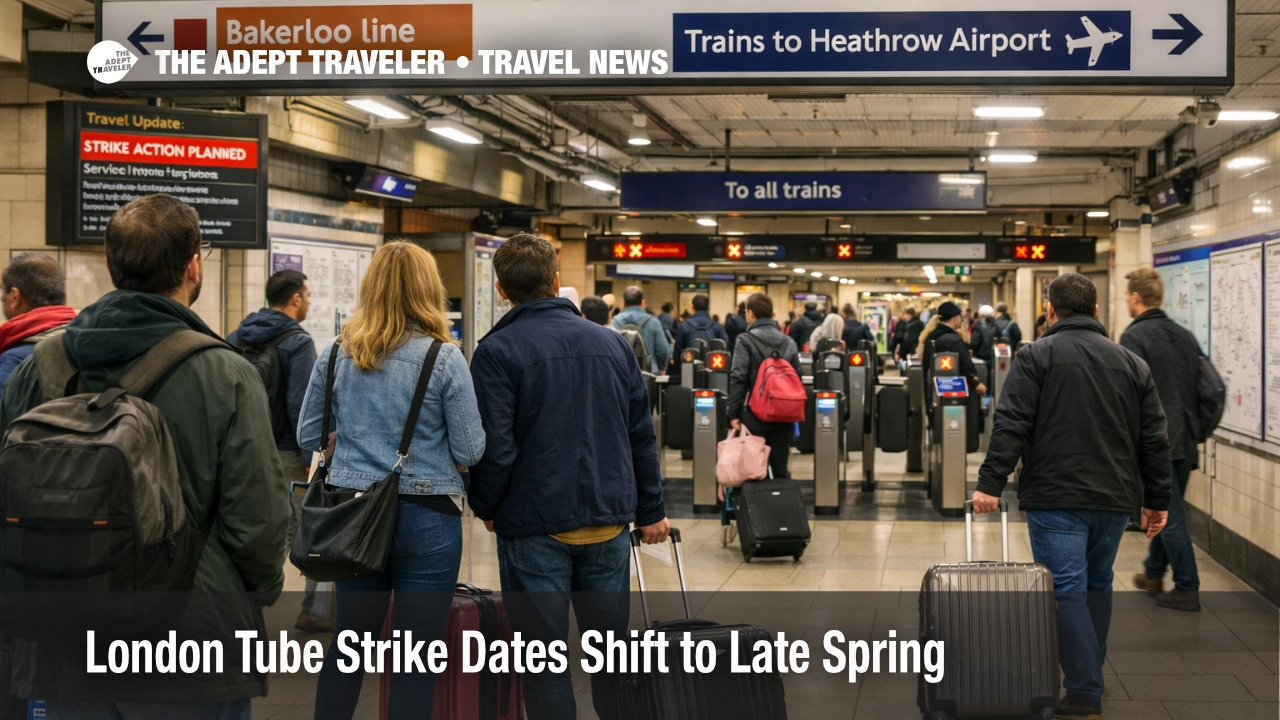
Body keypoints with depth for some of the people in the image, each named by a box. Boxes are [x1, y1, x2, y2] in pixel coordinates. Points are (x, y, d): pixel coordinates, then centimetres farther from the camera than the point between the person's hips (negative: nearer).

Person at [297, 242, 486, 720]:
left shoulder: (336, 352, 0)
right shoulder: (444, 357, -10)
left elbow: (308, 436, 7)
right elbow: (470, 451, -8)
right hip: (426, 516, -4)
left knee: (347, 643, 15)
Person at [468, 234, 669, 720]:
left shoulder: (497, 351, -9)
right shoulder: (612, 343, 6)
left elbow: (494, 447, -15)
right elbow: (642, 435, 8)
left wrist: (485, 507, 2)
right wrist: (650, 511, 16)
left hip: (535, 525, -4)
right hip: (608, 522, 4)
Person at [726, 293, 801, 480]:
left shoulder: (745, 341, -6)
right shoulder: (789, 342, 9)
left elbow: (738, 379, -11)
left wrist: (733, 412, -8)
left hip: (755, 412, -4)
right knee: (781, 468, 7)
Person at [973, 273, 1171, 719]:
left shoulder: (1036, 357, -2)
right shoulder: (1131, 363, 11)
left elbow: (1010, 426, -12)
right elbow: (1154, 438, 10)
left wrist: (991, 483, -12)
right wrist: (1157, 499, 15)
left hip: (1056, 497, -5)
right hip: (1114, 498, 5)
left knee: (1067, 590, -4)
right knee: (1097, 584, 20)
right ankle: (1090, 675, 30)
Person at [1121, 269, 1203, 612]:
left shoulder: (1135, 336, -12)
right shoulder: (1185, 336, 11)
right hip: (1185, 438, 8)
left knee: (1169, 515, -2)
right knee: (1168, 509, 19)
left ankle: (1187, 589, 1)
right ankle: (1154, 573, 33)